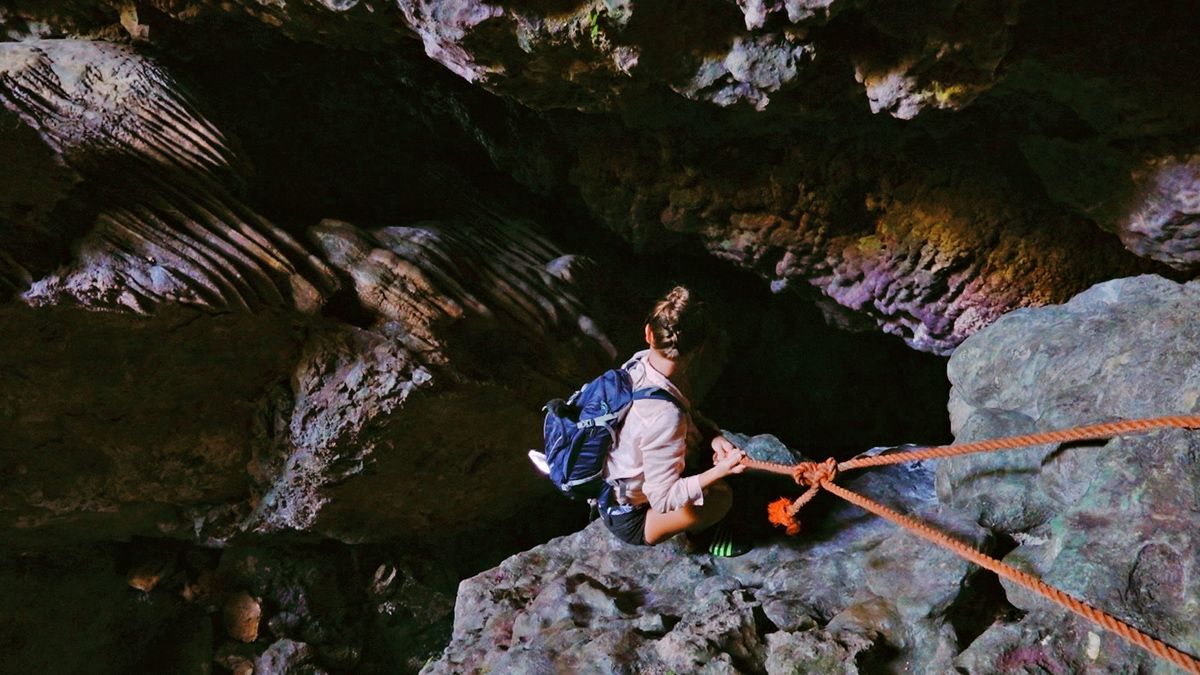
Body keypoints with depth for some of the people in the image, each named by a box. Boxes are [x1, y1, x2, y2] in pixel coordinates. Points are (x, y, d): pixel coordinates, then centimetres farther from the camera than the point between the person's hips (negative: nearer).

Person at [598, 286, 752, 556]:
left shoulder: (638, 362, -16)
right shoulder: (665, 417, -39)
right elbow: (663, 500, -31)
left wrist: (714, 435, -13)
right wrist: (719, 471, -36)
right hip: (628, 521, -8)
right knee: (720, 496, -23)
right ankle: (696, 531, 9)